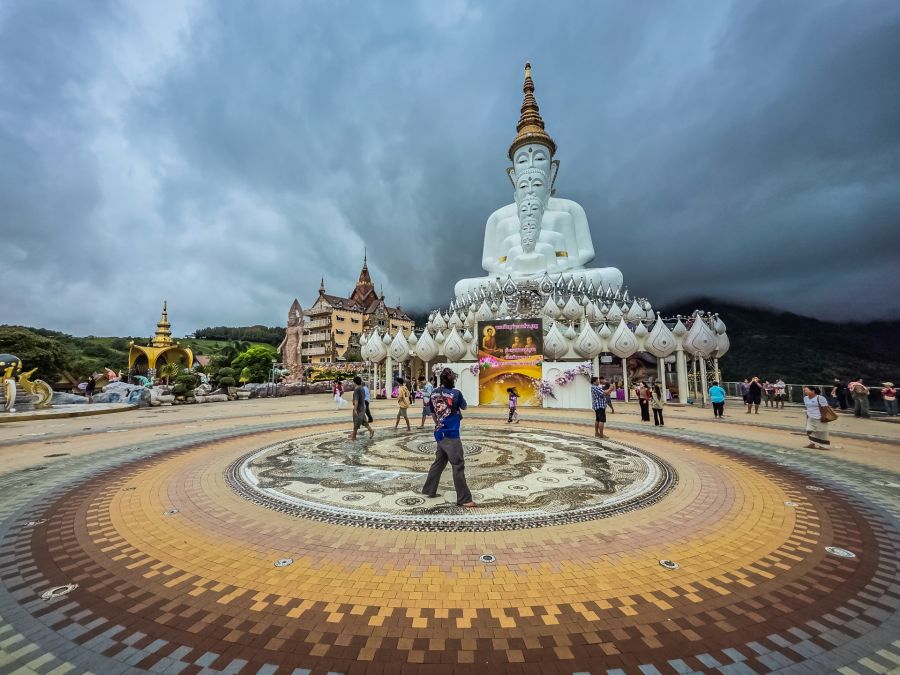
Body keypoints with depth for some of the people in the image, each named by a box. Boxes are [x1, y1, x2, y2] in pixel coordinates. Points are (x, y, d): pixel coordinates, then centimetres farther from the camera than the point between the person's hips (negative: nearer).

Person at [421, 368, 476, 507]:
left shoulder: (434, 393, 3)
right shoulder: (456, 393, -14)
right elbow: (464, 407, 5)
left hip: (440, 434, 7)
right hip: (451, 436, -7)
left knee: (439, 463, 20)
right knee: (458, 466, -1)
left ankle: (429, 490, 30)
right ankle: (464, 499, 5)